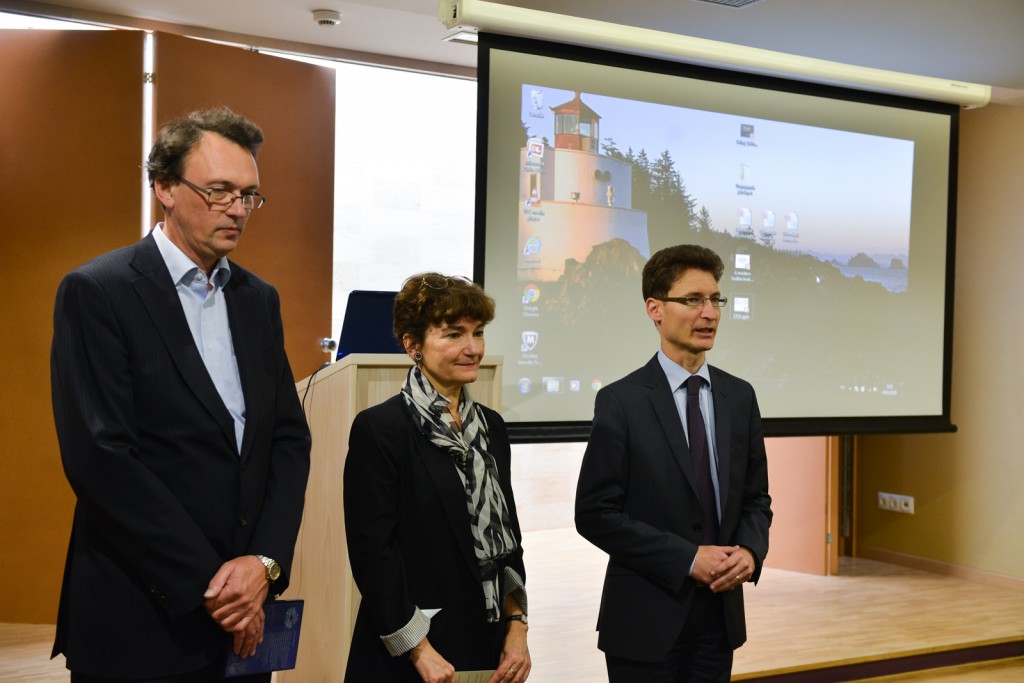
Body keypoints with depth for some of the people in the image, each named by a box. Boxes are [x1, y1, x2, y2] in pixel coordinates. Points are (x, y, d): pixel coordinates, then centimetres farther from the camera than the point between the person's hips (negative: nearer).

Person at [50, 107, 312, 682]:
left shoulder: (259, 299, 10)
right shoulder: (96, 292, -9)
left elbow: (291, 438, 8)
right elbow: (99, 457, -16)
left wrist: (265, 560, -7)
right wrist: (206, 583, -15)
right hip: (140, 619, -5)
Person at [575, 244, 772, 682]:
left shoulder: (739, 397, 6)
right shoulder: (621, 402, -9)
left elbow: (756, 498, 12)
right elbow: (595, 514, -11)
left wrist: (750, 551, -8)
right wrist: (688, 559, -16)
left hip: (720, 615, 5)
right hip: (647, 619, -4)